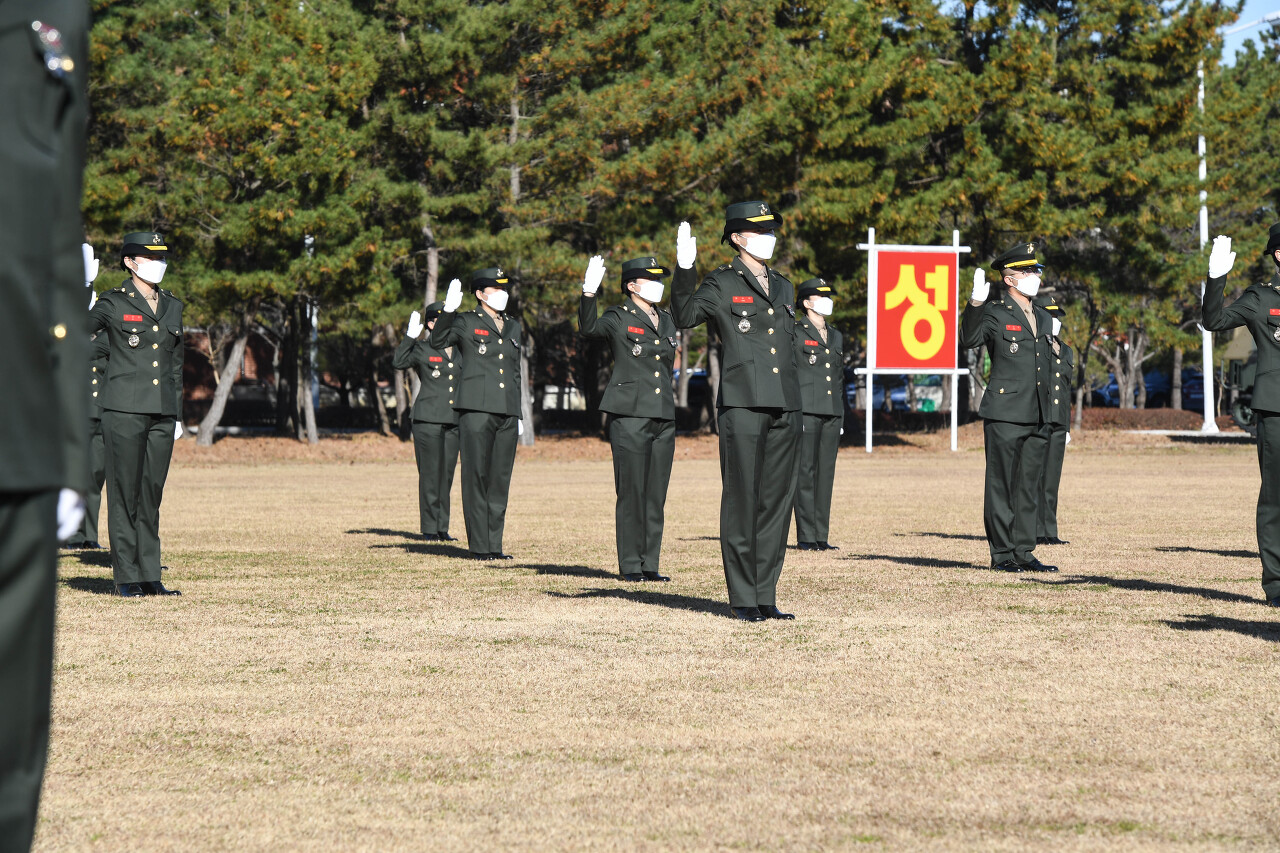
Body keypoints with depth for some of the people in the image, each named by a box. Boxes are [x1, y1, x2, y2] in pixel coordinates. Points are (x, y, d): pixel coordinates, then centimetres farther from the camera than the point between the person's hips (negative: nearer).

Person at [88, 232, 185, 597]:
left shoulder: (172, 306, 14)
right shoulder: (112, 304, -1)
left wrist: (177, 415, 18)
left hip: (162, 414, 5)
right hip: (125, 410, -5)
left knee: (152, 494, 6)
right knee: (125, 493, -2)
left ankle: (149, 577, 9)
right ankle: (126, 577, 2)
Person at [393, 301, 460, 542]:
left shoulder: (459, 350, 15)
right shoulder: (422, 350, -1)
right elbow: (399, 362, -19)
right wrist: (410, 336, -26)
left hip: (453, 421, 5)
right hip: (428, 420, -5)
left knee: (447, 473, 6)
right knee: (430, 472, -4)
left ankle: (442, 528, 10)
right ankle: (429, 528, 0)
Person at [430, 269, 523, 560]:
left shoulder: (514, 327, 19)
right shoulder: (467, 323, 2)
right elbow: (438, 341, -17)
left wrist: (519, 414, 20)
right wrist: (449, 310, -31)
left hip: (507, 415, 5)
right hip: (477, 410, -5)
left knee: (500, 480, 6)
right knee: (477, 478, -4)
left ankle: (495, 544, 11)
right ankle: (479, 545, -2)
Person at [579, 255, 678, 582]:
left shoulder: (666, 321, 16)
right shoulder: (618, 318, -3)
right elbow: (589, 329, -24)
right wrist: (589, 292, -36)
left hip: (663, 418, 6)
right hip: (629, 417, -6)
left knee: (656, 494, 6)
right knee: (631, 492, -5)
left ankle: (650, 564, 10)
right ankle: (630, 565, 0)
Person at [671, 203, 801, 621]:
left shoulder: (783, 288, 19)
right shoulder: (722, 283, 0)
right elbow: (685, 315, -17)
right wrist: (684, 268, -31)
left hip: (784, 406, 6)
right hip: (742, 403, -6)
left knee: (777, 500, 6)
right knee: (741, 500, -4)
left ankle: (766, 597, 11)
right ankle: (743, 598, 1)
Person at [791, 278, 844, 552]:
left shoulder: (836, 337, 19)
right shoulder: (795, 334, -1)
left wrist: (841, 417, 18)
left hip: (831, 415, 6)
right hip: (806, 412, -6)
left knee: (826, 473, 5)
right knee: (805, 472, -6)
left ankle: (821, 536, 7)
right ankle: (806, 536, -4)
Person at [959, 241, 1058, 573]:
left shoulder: (1043, 319, 17)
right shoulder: (995, 314, -4)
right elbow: (969, 339, -24)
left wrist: (1052, 408, 22)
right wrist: (975, 303, -38)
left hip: (1038, 418, 7)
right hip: (1005, 415, -6)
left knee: (1029, 487, 9)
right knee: (1002, 485, -2)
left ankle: (1023, 552, 13)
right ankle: (1002, 554, 2)